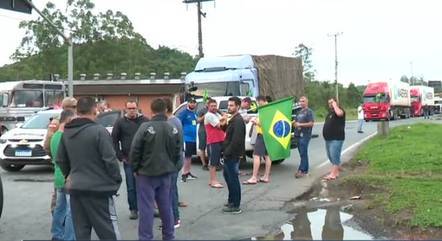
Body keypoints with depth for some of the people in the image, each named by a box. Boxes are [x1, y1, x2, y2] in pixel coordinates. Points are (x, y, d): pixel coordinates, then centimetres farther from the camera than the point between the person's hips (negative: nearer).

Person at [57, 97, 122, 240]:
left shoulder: (66, 133, 8)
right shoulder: (99, 131, -13)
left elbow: (60, 161, 14)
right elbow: (110, 160, -15)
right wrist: (116, 181, -3)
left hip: (75, 189, 6)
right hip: (98, 189, -6)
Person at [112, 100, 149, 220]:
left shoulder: (145, 121, 2)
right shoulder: (120, 122, 2)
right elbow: (114, 140, 3)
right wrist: (120, 157, -3)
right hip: (128, 160, 0)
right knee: (131, 187, 4)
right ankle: (133, 209, 15)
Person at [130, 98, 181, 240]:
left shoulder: (146, 127, -15)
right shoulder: (173, 129, 2)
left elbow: (135, 150, -13)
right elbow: (177, 151, 8)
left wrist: (135, 168, 0)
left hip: (147, 172, -5)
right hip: (166, 173, 5)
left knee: (146, 207, 0)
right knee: (166, 205, 15)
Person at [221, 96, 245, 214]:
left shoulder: (238, 120, -18)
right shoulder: (233, 119, 14)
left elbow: (236, 140, -25)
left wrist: (228, 152, -21)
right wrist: (224, 125, 1)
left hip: (233, 155, -11)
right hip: (229, 154, 11)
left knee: (233, 179, -4)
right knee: (227, 175, 21)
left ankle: (235, 206, 4)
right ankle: (231, 200, 34)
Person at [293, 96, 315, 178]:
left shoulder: (309, 111, -5)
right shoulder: (300, 112, 20)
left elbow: (311, 123, -14)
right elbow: (295, 121, 29)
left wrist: (300, 125, -17)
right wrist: (294, 123, 5)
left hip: (305, 135, -8)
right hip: (298, 135, 8)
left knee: (303, 153, -11)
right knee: (303, 153, 11)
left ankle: (301, 170, -13)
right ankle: (305, 170, 17)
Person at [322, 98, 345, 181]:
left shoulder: (340, 110, -8)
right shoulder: (330, 112, 20)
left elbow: (339, 113, -35)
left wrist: (335, 105, -20)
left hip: (336, 139, -10)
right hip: (328, 139, 10)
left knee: (334, 156, -11)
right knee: (331, 156, 14)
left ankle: (332, 174, -13)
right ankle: (336, 172, 23)